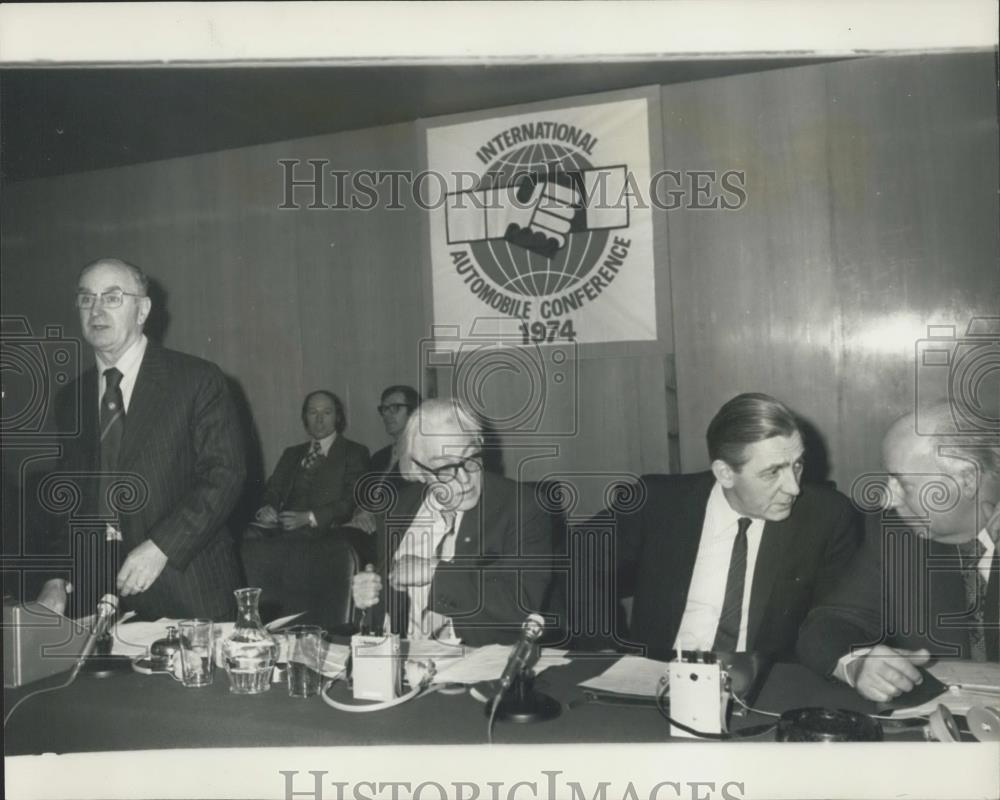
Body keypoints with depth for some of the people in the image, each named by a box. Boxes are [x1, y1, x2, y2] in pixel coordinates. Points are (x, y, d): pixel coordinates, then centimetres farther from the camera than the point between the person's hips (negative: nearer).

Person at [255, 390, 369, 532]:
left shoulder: (355, 452, 8)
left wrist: (309, 518, -15)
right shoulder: (291, 454, 25)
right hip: (285, 530, 5)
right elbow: (273, 491, 17)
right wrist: (266, 509, -7)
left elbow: (352, 501, -3)